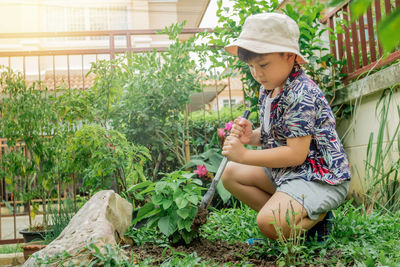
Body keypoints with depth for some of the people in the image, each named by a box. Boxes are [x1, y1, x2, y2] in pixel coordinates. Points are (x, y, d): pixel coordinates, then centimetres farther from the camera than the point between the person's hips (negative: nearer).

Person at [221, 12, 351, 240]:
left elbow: (296, 153, -28)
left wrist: (245, 155, -23)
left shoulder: (301, 94, -24)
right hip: (285, 171, 10)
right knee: (231, 173, 11)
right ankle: (285, 216, 4)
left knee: (269, 223, -29)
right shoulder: (268, 89, 5)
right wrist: (252, 136, -8)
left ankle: (317, 216, 4)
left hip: (321, 177, -10)